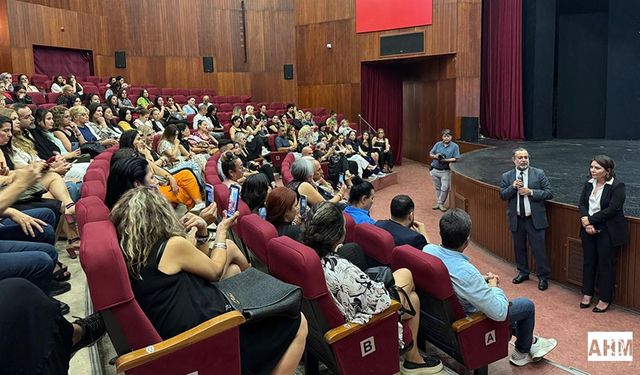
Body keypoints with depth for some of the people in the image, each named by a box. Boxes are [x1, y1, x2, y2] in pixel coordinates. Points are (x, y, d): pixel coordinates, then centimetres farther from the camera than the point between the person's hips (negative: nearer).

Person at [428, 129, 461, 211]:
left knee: (445, 188, -6)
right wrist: (435, 156, -13)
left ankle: (441, 203, 9)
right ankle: (438, 203, 25)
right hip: (434, 170, 3)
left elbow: (456, 159, -9)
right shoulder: (438, 144, 4)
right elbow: (430, 154, 9)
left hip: (445, 171, -3)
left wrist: (446, 160, -21)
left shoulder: (455, 146, -5)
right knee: (437, 188, 13)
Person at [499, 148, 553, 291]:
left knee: (539, 248, 2)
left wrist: (531, 192, -18)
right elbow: (502, 196, 0)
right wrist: (513, 187, -17)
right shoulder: (507, 176, 2)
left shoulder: (539, 173, -3)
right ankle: (523, 272, 32)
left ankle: (543, 276, 17)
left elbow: (549, 193, -6)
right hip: (516, 219, 3)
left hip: (535, 219, -3)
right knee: (519, 247, 15)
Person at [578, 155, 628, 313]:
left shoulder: (617, 186, -14)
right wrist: (586, 222, -13)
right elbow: (582, 203, 3)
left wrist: (590, 220, -17)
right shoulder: (589, 184, 5)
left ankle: (605, 299, 18)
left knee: (606, 265, 4)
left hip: (608, 232, -6)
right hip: (589, 230, 6)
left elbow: (611, 210, -20)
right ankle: (587, 293, 29)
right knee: (589, 262, 14)